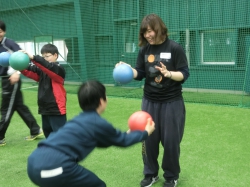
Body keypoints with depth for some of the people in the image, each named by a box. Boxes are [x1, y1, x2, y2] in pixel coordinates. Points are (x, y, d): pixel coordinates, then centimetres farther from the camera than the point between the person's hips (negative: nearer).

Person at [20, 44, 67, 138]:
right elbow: (30, 72, -1)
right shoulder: (42, 70, 10)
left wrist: (33, 58, -38)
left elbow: (49, 66, -29)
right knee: (49, 136, 19)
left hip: (56, 110, -8)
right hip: (45, 109, 8)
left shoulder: (59, 69, -10)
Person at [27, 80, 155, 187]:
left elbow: (100, 142, 41)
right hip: (54, 166, -8)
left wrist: (127, 134, 51)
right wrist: (145, 133, 34)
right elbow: (123, 140, 19)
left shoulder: (81, 119, 25)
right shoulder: (99, 123, 3)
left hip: (34, 164, 9)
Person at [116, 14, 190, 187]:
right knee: (148, 139, 10)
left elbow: (184, 74, -12)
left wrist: (168, 74, -30)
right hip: (149, 102, 4)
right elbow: (140, 73, 3)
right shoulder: (144, 50, 1)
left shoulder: (175, 48, -11)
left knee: (170, 141, 5)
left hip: (172, 102, -4)